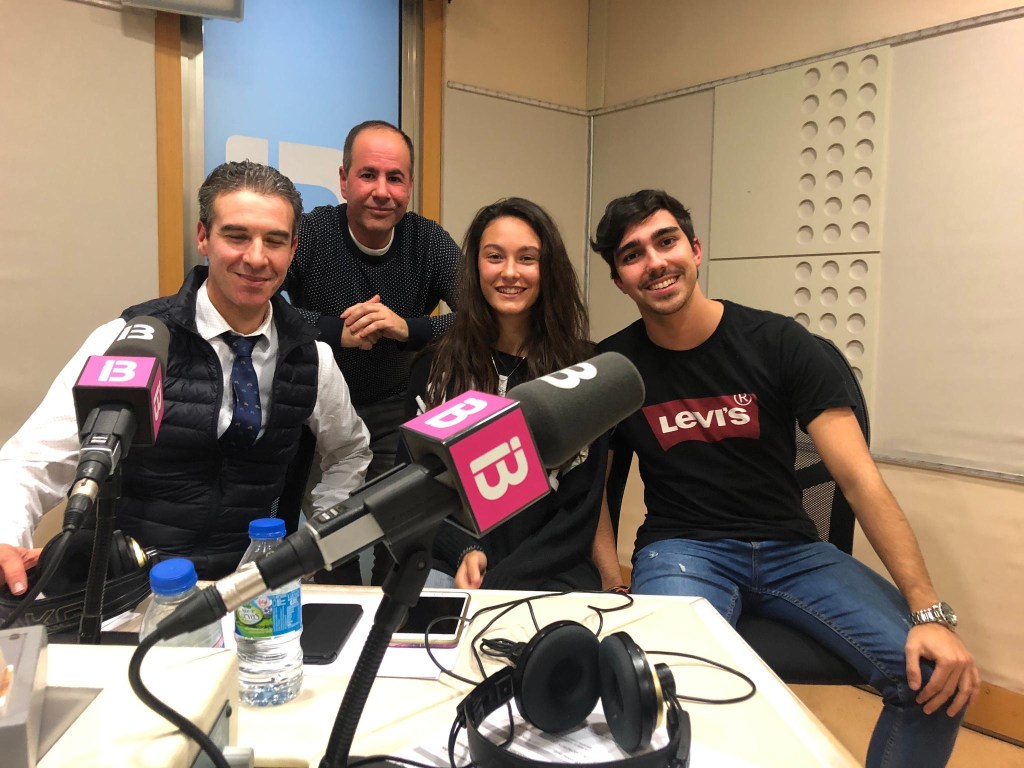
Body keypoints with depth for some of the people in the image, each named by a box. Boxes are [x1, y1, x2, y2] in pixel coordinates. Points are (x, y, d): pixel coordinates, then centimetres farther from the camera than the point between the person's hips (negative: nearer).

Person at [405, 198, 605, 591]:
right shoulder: (433, 367, 6)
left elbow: (581, 512, -1)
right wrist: (464, 552, -9)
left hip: (548, 572, -1)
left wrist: (499, 582, -12)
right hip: (445, 564, 1)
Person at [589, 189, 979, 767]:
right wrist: (613, 586, -9)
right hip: (683, 547, -1)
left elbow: (860, 478, -9)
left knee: (938, 676, -17)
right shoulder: (610, 366, -1)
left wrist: (930, 611, -17)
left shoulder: (778, 342, -5)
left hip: (791, 548, 2)